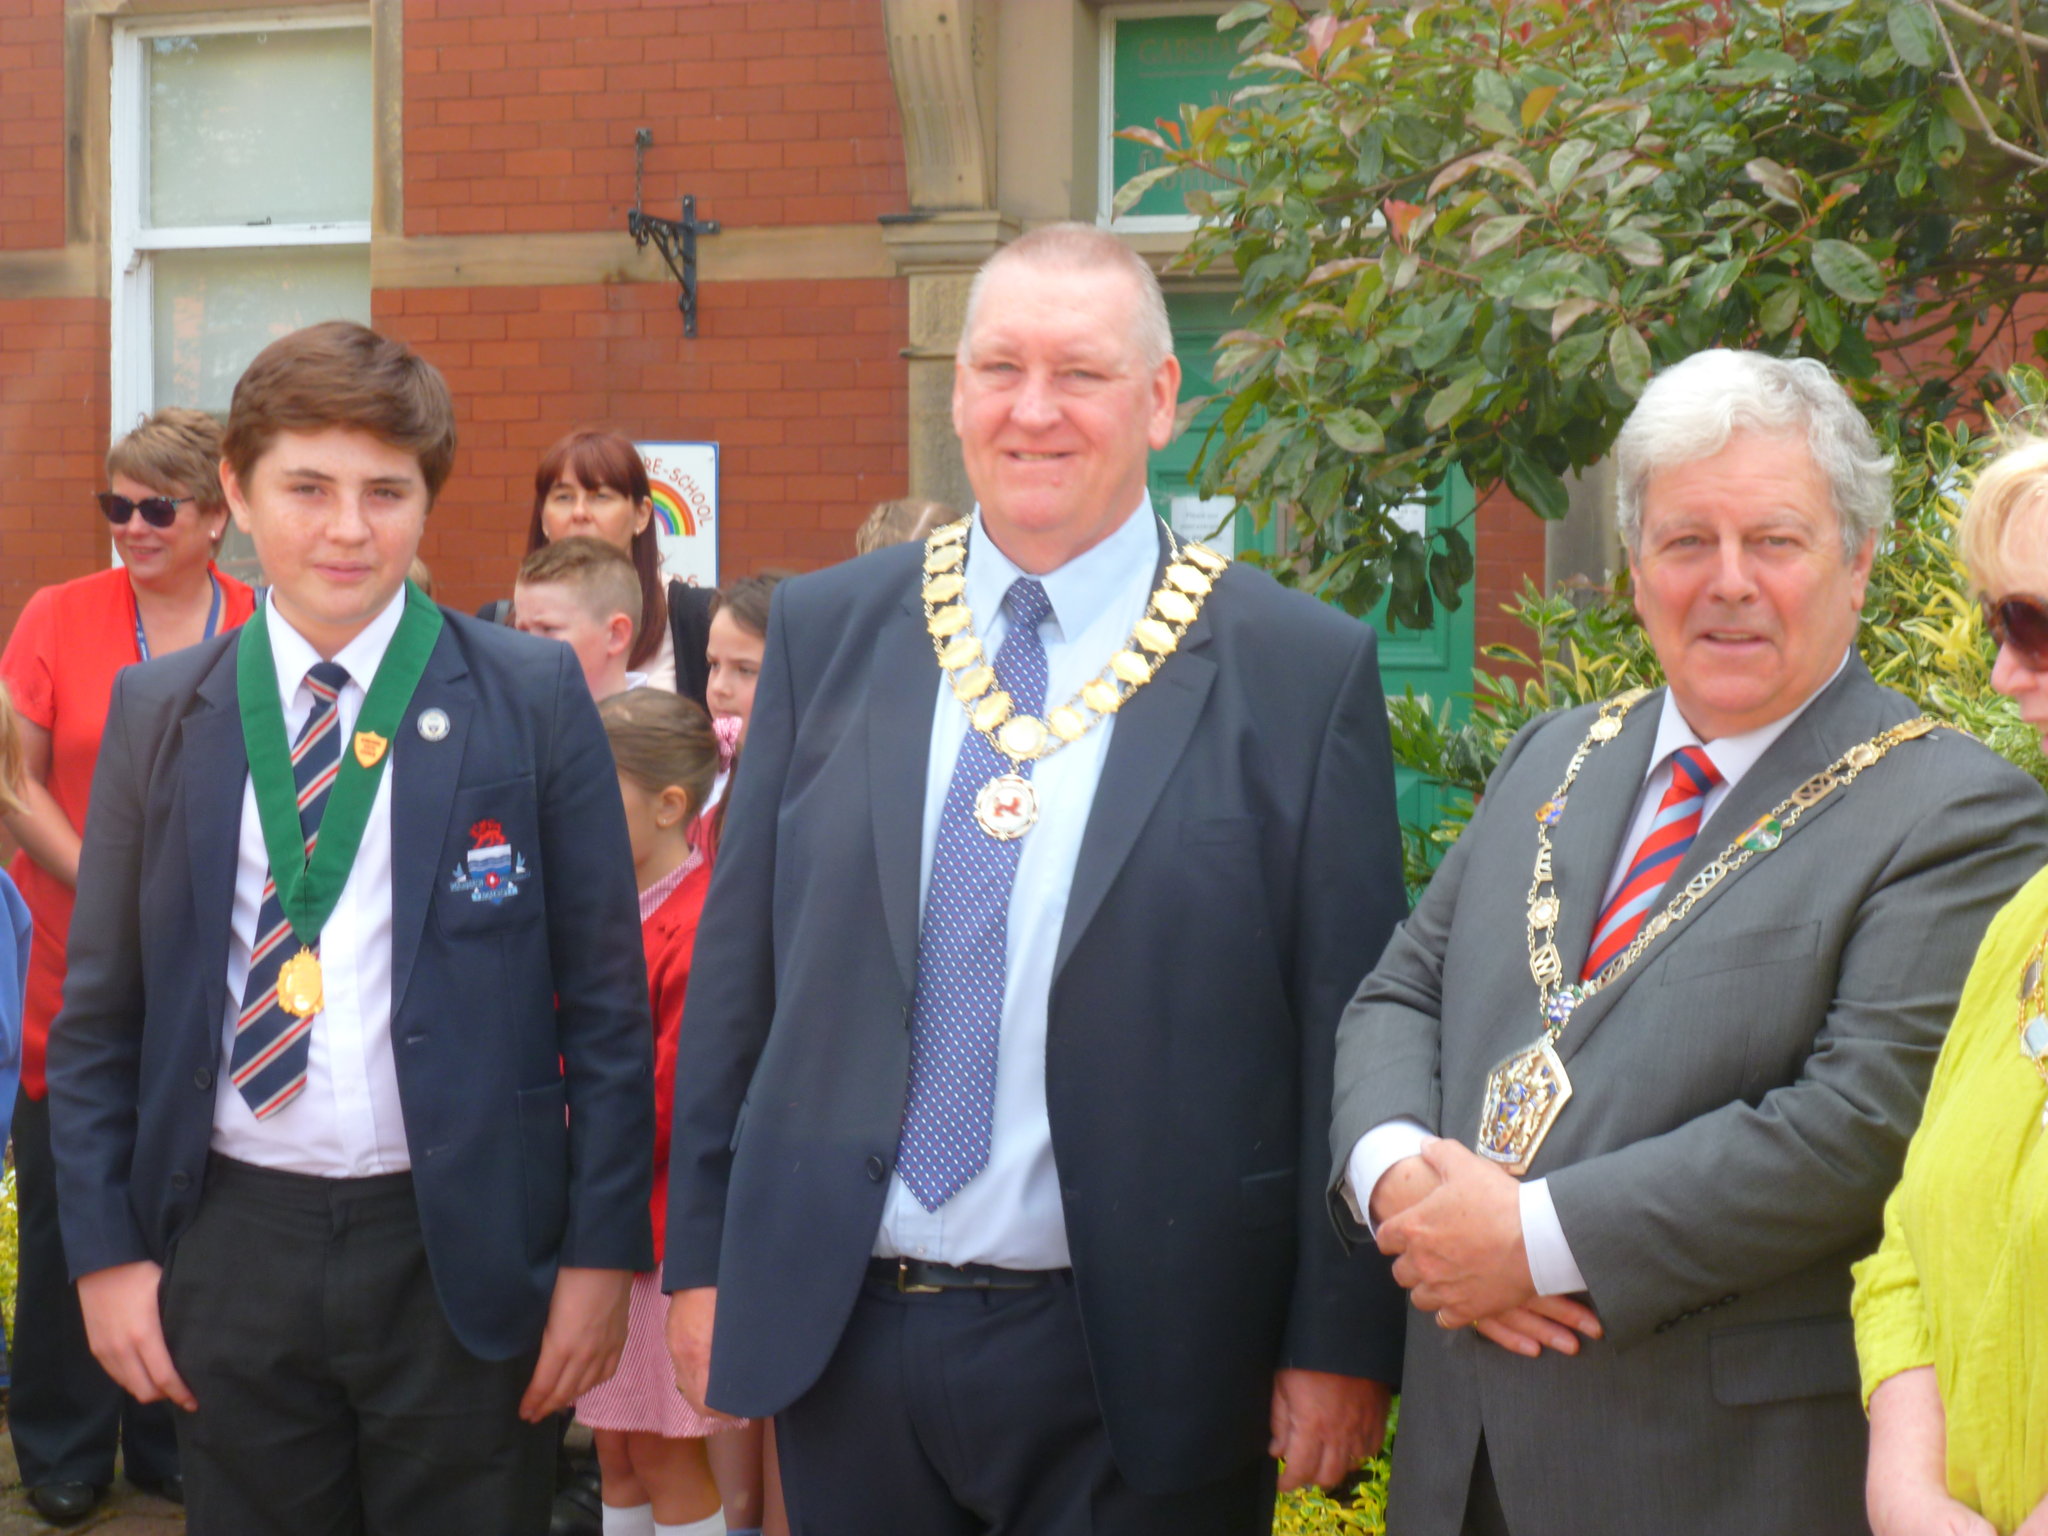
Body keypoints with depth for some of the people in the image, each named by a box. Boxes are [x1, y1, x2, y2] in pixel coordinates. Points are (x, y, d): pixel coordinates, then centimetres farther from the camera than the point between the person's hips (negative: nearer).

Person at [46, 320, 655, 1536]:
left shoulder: (532, 696, -2)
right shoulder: (160, 713, 6)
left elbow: (608, 996, -1)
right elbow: (102, 1009, 9)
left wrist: (603, 1250, -4)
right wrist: (106, 1248, 2)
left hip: (460, 1249, -2)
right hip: (230, 1248, 2)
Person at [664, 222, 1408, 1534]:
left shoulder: (1301, 669, -5)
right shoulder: (828, 632, 5)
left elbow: (1349, 1026, -4)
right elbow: (739, 962, 9)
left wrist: (1343, 1340, -5)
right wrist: (704, 1252, 7)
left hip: (1132, 1368, -3)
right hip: (842, 1334, 3)